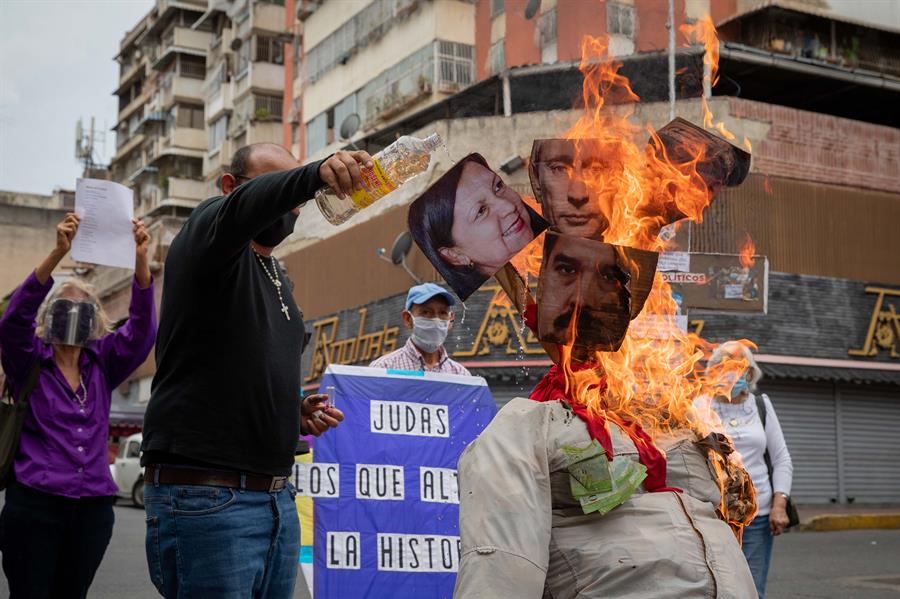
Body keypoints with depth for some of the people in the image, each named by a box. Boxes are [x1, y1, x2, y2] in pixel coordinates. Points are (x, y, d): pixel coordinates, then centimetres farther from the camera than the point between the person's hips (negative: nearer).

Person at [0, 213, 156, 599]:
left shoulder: (102, 365, 8)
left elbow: (142, 328, -6)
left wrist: (141, 260, -22)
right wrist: (59, 252, -30)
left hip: (92, 509, 3)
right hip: (34, 504, -3)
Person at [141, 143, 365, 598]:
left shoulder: (276, 277, 20)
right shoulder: (207, 236, -4)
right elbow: (244, 207, -29)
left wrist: (295, 411, 9)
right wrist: (315, 175, -48)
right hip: (204, 498, -8)